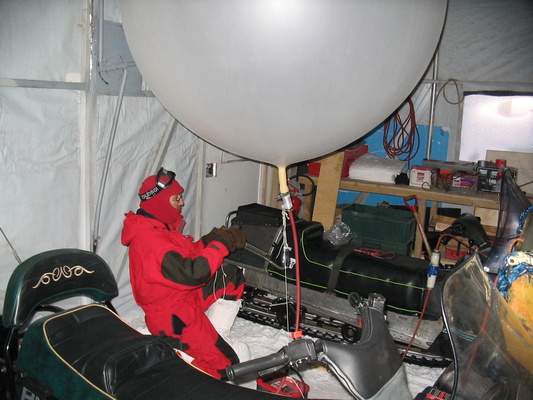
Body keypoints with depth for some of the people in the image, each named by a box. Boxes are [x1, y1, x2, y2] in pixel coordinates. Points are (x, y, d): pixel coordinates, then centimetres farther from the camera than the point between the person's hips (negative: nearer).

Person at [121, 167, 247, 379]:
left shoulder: (155, 228, 6)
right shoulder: (149, 240, -27)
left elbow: (185, 254, 13)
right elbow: (193, 274, -33)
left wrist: (208, 241, -4)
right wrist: (222, 243, -23)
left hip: (184, 296, 10)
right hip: (173, 318, -10)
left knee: (233, 276, 6)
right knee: (225, 364, -10)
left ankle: (211, 330, 7)